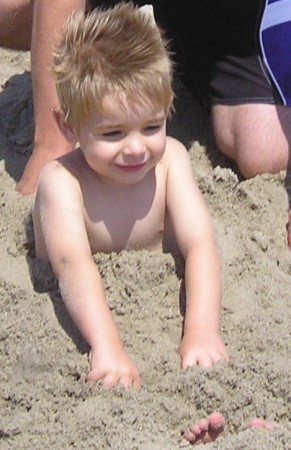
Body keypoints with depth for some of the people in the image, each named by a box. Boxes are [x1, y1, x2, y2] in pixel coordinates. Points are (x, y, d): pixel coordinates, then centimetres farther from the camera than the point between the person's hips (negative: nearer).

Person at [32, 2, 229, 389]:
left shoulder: (169, 159, -12)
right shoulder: (62, 180, -23)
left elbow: (199, 243, -23)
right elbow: (72, 263, -39)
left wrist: (201, 330, -40)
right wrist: (108, 347, -55)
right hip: (78, 323, -2)